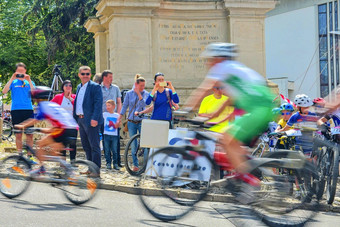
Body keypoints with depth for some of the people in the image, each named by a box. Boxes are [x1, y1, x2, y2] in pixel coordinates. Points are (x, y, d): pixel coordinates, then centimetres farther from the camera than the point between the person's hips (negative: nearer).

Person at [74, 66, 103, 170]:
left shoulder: (95, 87, -8)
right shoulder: (79, 87, 18)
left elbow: (98, 103, -16)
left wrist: (94, 119, -24)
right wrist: (74, 118, 18)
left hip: (91, 121, -9)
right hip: (81, 120, 9)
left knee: (94, 146, -5)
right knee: (86, 146, 13)